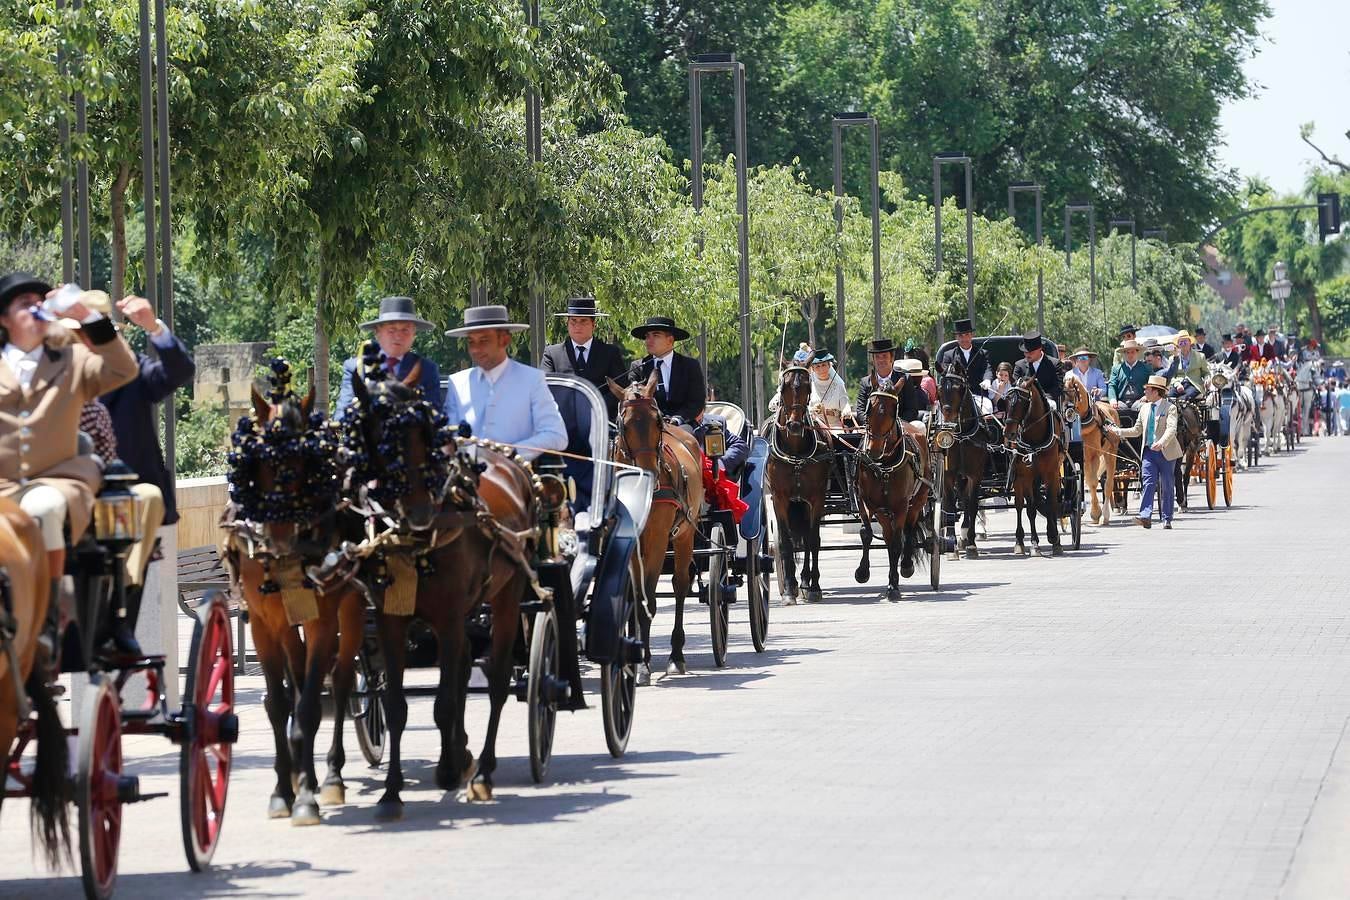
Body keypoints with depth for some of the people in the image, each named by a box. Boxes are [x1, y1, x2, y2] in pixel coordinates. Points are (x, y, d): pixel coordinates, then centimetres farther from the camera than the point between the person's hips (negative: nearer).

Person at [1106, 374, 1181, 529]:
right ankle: (1145, 516, -17)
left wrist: (1161, 442, -36)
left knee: (1167, 486, 4)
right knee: (1147, 483, -8)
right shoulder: (1145, 408, 14)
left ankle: (1167, 519, 12)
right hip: (1149, 451, 5)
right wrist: (1118, 431, 9)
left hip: (1166, 452, -5)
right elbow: (1137, 430, 19)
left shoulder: (1170, 408, -7)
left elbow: (1171, 429, -20)